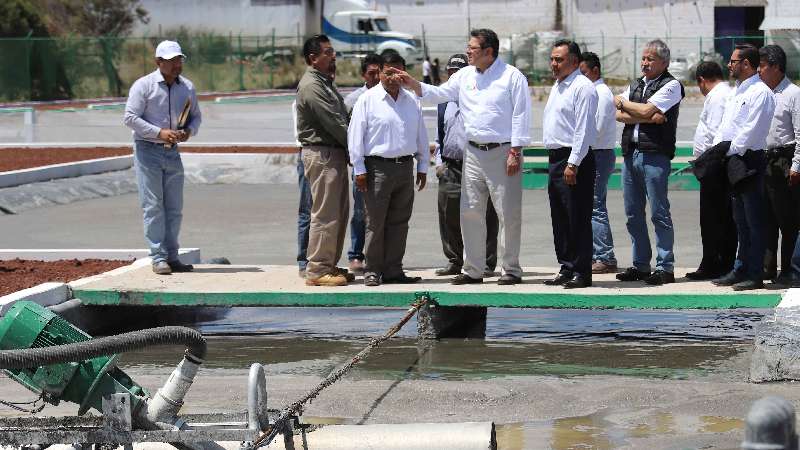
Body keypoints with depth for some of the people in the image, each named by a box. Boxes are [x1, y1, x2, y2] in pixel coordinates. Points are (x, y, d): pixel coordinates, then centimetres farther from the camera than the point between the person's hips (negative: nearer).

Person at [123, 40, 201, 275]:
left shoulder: (187, 87, 6)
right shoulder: (143, 85, -10)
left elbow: (195, 115, 16)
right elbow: (130, 117, -13)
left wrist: (189, 130, -7)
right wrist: (159, 133, -21)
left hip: (172, 152, 6)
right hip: (148, 150, -6)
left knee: (174, 208, 7)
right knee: (153, 206, -7)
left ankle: (171, 257, 14)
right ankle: (158, 258, -6)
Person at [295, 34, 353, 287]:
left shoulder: (325, 83, 19)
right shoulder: (311, 86, -14)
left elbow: (341, 119, 16)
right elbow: (334, 123, -17)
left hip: (335, 154, 10)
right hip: (321, 154, -10)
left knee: (339, 212, 13)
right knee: (325, 214, -9)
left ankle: (330, 265, 19)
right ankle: (317, 270, -6)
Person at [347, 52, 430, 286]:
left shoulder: (412, 101, 12)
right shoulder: (367, 100, -2)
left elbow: (421, 135, 18)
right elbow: (355, 135, -4)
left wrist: (423, 166, 15)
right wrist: (359, 169, -8)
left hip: (405, 167, 5)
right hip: (377, 168, -5)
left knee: (399, 222, 7)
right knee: (375, 223, -3)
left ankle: (393, 270, 12)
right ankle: (372, 270, 3)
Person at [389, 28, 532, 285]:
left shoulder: (512, 77, -6)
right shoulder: (464, 76, 12)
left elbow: (520, 115, -8)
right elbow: (439, 94, 12)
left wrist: (515, 151, -13)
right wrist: (413, 84, -3)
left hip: (503, 152, -6)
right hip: (474, 153, 6)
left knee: (508, 213, -2)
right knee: (470, 212, 6)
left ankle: (511, 269, 5)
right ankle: (473, 270, 13)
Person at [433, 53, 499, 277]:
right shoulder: (444, 104, 18)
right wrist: (439, 161, 12)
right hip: (450, 168, 5)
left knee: (483, 217, -2)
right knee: (449, 217, 6)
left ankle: (486, 264, 3)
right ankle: (454, 262, 16)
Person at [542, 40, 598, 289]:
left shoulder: (582, 87, -11)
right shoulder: (557, 87, 19)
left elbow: (584, 129, -17)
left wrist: (573, 164, -21)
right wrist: (557, 161, 18)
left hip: (574, 160, -10)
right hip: (556, 158, 10)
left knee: (578, 219, -7)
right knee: (560, 218, 12)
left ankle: (581, 272, -4)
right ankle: (566, 268, 19)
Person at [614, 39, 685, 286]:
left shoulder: (671, 85, -2)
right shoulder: (635, 85, 19)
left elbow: (646, 110, -13)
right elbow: (619, 115, 5)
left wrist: (622, 102, 4)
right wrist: (648, 118, -9)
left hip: (654, 155, -7)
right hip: (630, 153, 7)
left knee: (659, 214, -6)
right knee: (633, 214, 9)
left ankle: (665, 267, -3)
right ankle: (640, 265, 16)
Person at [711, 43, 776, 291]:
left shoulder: (760, 92, -12)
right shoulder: (736, 91, 18)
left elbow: (751, 131, -18)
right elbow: (725, 124, 19)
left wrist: (730, 150, -12)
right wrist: (718, 147, 3)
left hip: (750, 161, -9)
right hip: (734, 161, 9)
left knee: (753, 220, -6)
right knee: (741, 220, 14)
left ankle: (755, 275, -4)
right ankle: (740, 270, 20)